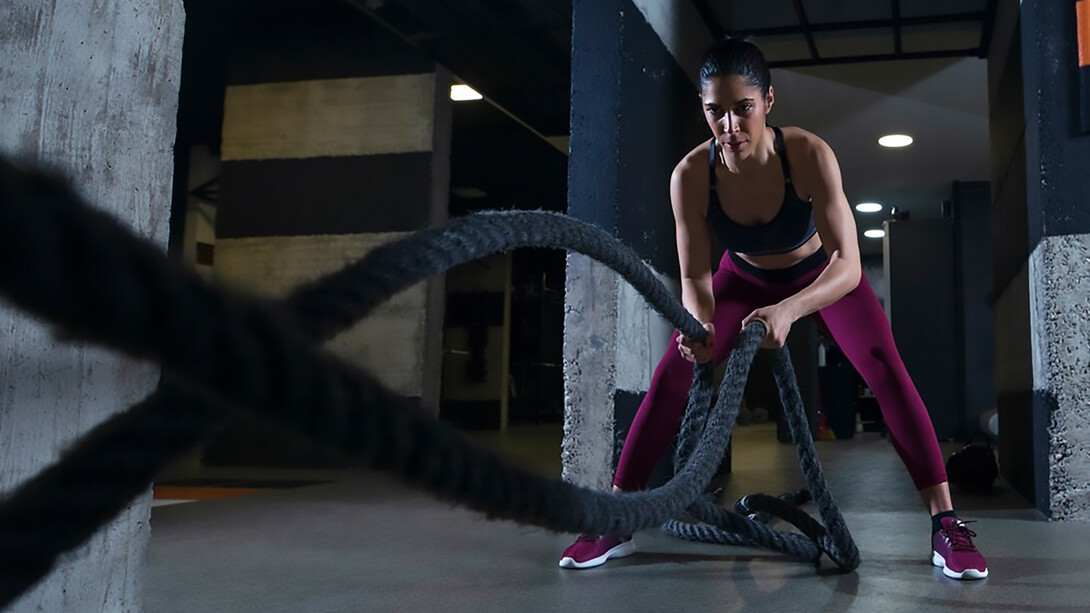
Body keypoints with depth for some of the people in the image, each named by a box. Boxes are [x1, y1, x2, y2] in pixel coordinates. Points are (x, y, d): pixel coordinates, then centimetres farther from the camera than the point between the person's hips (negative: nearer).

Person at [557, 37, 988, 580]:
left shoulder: (809, 155, -36)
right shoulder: (690, 176, -30)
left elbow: (847, 264, -39)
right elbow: (694, 277, -24)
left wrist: (789, 309, -56)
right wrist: (699, 322, -46)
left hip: (821, 273, -1)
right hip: (746, 277, 2)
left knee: (884, 368, -21)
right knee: (672, 373, -12)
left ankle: (945, 523, -11)